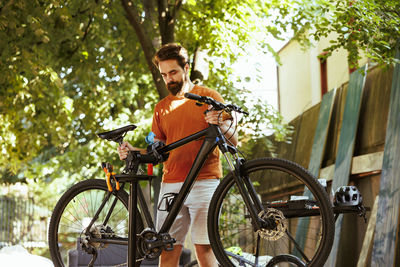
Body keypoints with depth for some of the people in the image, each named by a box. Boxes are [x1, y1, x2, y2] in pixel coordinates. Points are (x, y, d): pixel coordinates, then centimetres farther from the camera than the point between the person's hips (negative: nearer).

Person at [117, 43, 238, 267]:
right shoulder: (162, 108, 19)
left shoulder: (209, 97, 7)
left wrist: (220, 124, -19)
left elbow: (233, 141, 3)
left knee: (204, 248, -10)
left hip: (204, 181, -4)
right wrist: (135, 152, 0)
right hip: (171, 184, 4)